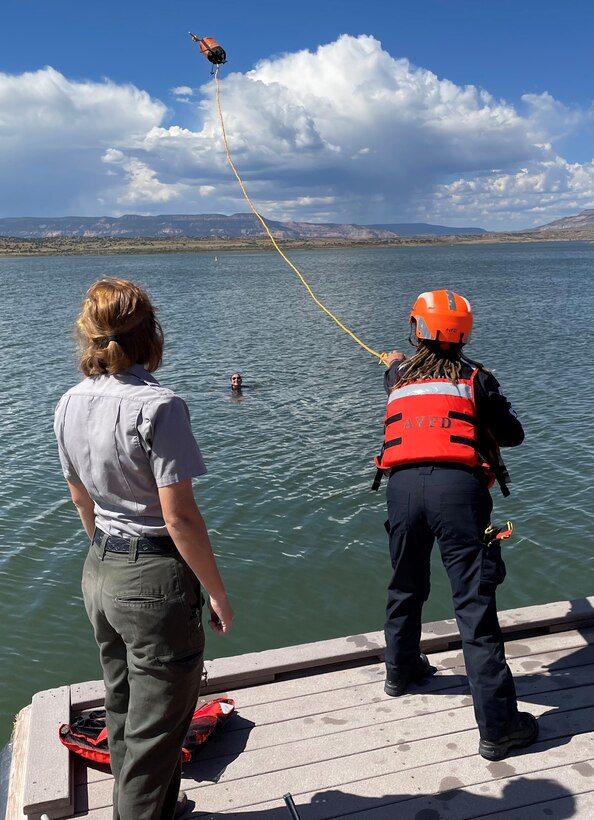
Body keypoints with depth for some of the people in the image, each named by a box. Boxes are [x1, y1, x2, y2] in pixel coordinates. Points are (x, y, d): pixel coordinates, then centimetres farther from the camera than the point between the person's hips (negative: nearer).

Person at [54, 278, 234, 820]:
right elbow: (179, 518, -22)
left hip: (100, 574, 8)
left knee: (123, 714, 25)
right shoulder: (157, 407, -21)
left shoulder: (71, 405, 1)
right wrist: (218, 594, -11)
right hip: (156, 579, -8)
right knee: (155, 732, 10)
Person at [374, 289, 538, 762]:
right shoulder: (475, 377, 10)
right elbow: (513, 435, 13)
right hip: (458, 486, -3)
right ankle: (498, 727, 2)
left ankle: (401, 670, 45)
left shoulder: (399, 375, 20)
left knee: (406, 588, 24)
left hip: (403, 485, 4)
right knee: (475, 605, -3)